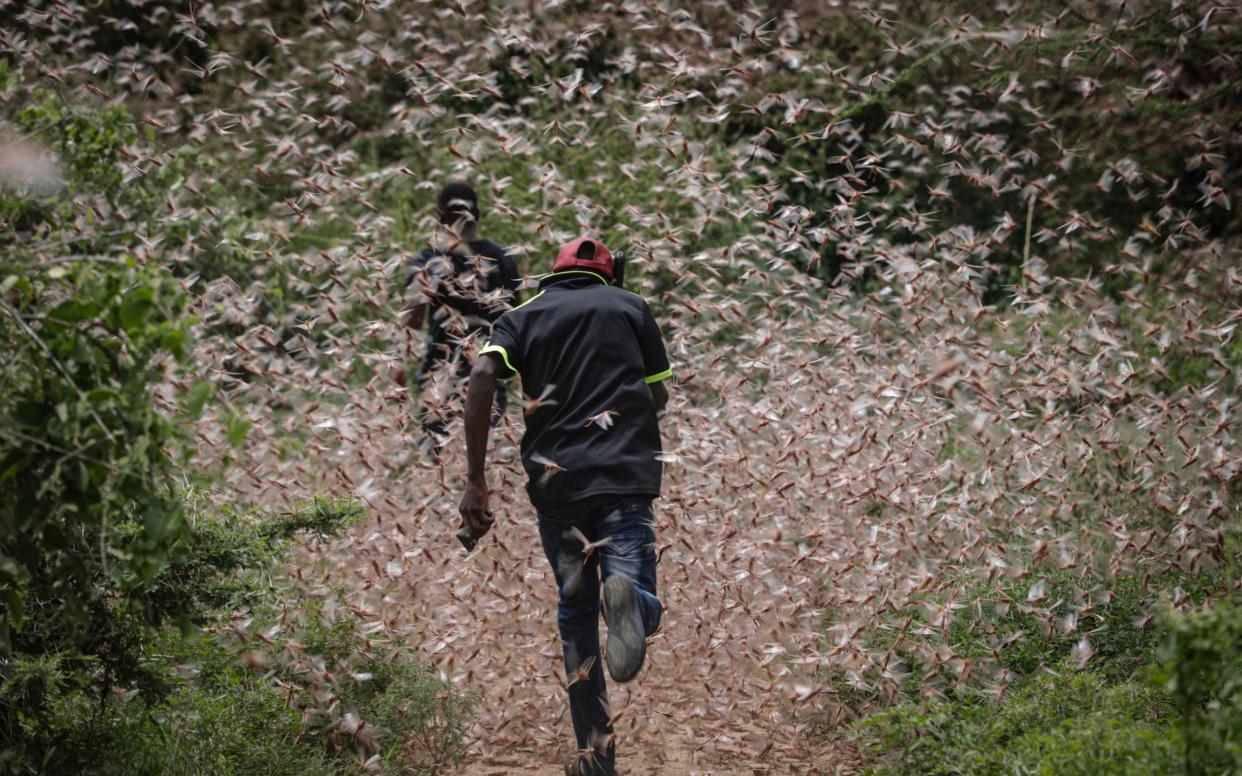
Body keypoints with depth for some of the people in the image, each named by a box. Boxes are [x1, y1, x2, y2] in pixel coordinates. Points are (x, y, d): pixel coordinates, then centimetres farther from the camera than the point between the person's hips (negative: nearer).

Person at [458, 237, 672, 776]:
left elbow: (481, 377, -5)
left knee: (575, 613, 15)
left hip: (553, 481, 2)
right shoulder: (631, 306, 16)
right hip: (627, 474, -2)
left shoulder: (522, 316, 15)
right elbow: (658, 397, 14)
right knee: (639, 601, -5)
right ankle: (626, 594, -43)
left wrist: (475, 480, -6)